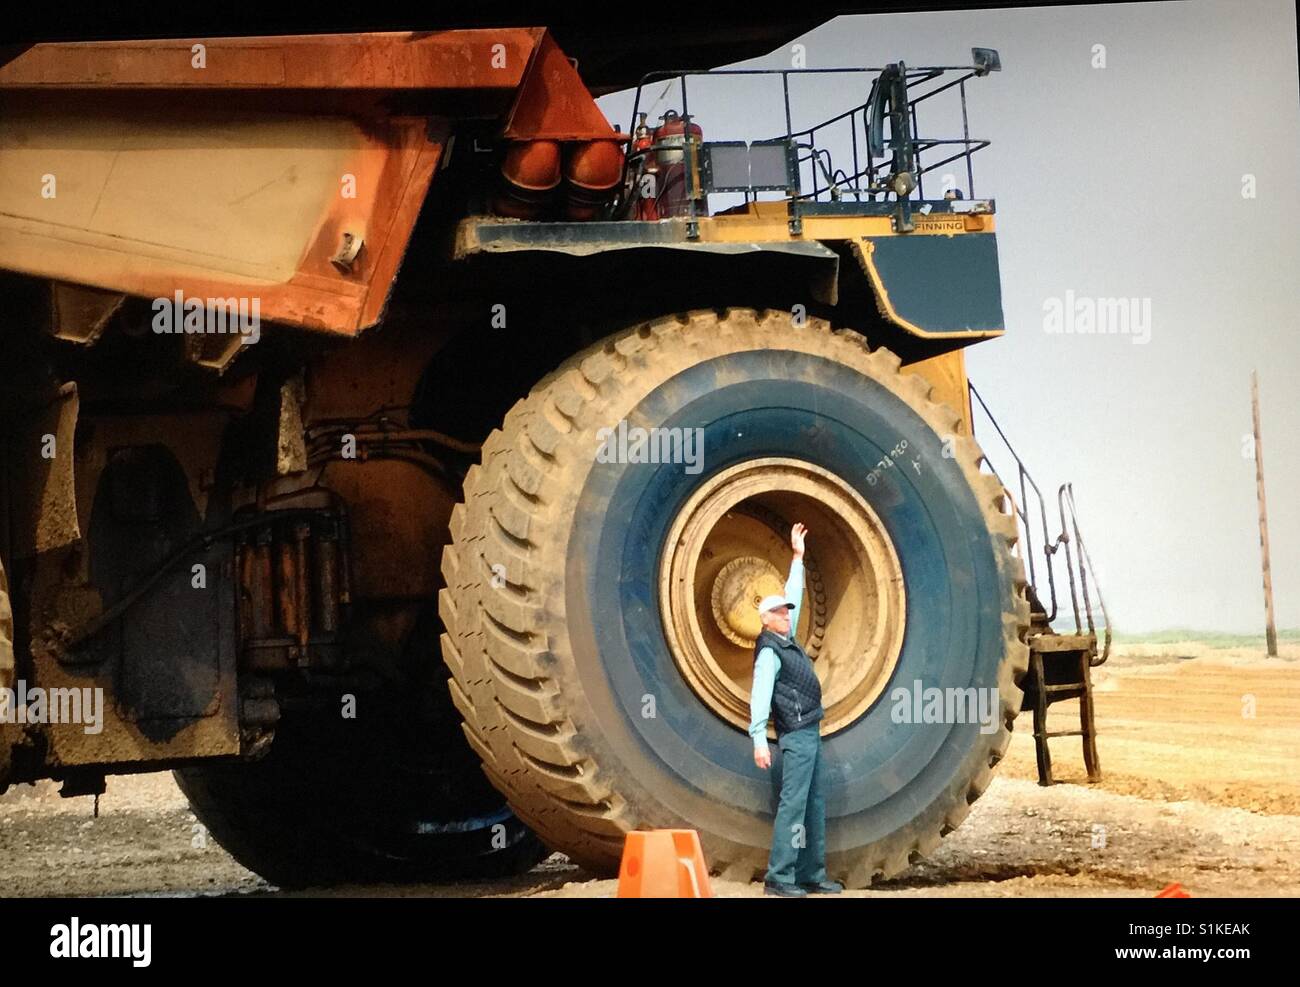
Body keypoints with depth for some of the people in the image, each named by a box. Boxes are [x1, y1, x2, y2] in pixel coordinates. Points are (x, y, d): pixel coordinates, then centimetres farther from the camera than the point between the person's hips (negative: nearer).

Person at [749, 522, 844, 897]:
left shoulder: (786, 639, 13)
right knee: (793, 803, -13)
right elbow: (760, 695, -23)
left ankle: (811, 875, 10)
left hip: (810, 734, 10)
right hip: (796, 736, -10)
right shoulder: (769, 652, -13)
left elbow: (794, 597, 26)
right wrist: (758, 739, -32)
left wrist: (798, 558, 28)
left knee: (815, 805, 8)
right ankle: (778, 877, -15)